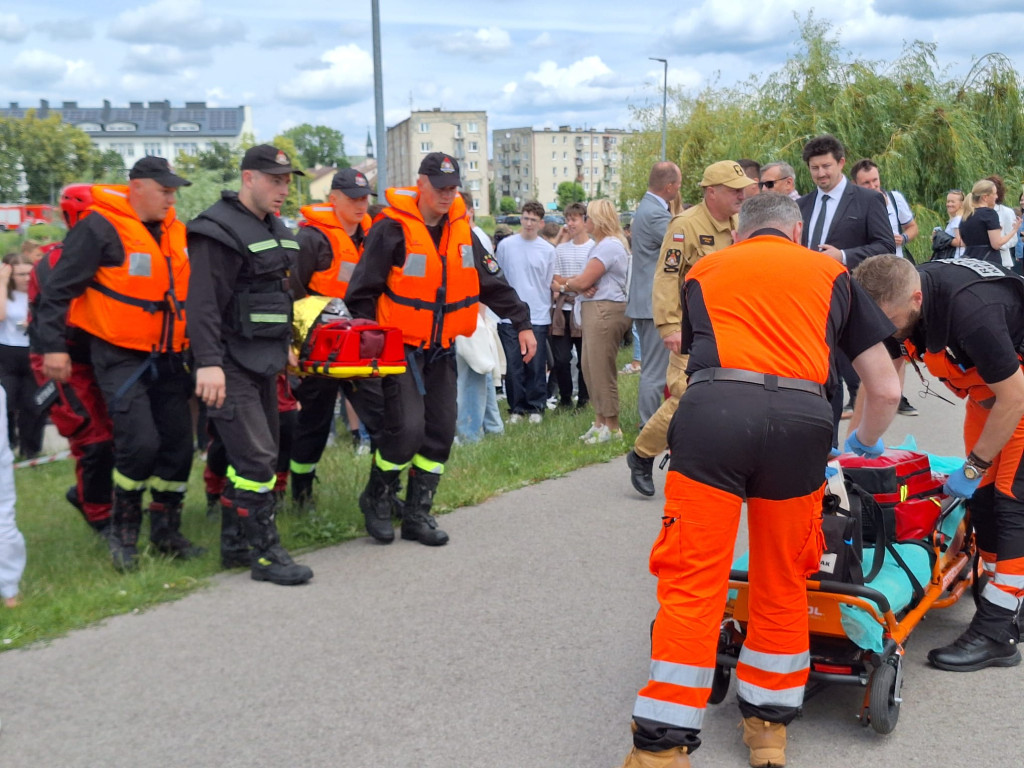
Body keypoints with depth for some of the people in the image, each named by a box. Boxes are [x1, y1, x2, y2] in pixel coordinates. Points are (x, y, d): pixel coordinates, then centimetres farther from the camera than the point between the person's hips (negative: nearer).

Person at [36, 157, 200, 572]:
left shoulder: (176, 231, 10)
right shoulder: (100, 228, -11)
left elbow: (191, 289, 21)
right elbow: (59, 289, -10)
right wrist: (53, 345, -14)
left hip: (168, 358, 7)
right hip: (120, 357, -7)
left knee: (178, 442, 6)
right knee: (140, 441, -15)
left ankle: (165, 530, 22)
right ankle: (123, 532, 7)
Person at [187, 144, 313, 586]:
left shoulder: (276, 229, 16)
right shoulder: (218, 229, -13)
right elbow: (204, 302, -21)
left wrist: (286, 346, 25)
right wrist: (208, 362, -27)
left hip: (264, 363, 9)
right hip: (230, 366, -9)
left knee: (253, 457, 13)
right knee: (257, 458, -12)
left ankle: (235, 546, 24)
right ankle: (265, 553, -3)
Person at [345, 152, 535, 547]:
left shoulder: (461, 231, 7)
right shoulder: (392, 230, -12)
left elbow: (493, 283, 11)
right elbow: (361, 292, -9)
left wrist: (522, 324, 5)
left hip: (442, 350, 6)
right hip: (400, 347, -6)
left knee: (441, 431, 5)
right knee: (407, 427, -16)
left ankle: (417, 514, 17)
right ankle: (376, 499, 10)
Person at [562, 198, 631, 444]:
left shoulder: (609, 246, -14)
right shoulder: (602, 244, 21)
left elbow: (583, 281, -17)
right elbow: (584, 278, 15)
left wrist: (567, 284, 3)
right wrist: (578, 284, -8)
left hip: (605, 311, -11)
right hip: (594, 310, 11)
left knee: (601, 370, -6)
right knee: (590, 368, 13)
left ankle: (612, 427, 2)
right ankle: (600, 422, 22)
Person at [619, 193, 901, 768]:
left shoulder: (705, 269, 28)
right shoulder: (831, 273, 27)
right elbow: (887, 390, 25)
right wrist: (865, 448, 44)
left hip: (713, 407, 0)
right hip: (803, 416, 1)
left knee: (692, 584, 4)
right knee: (784, 583, 16)